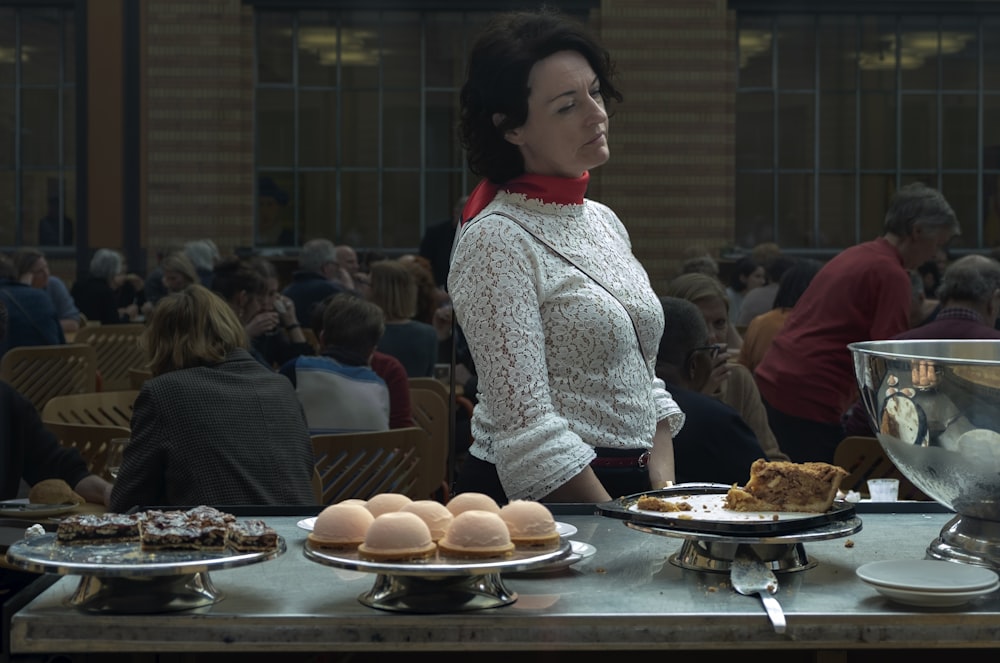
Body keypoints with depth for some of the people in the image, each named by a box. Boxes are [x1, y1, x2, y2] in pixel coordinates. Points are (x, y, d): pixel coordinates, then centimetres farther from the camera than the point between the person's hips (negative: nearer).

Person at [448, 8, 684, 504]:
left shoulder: (604, 221, 15)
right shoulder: (495, 241, -10)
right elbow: (527, 429, -15)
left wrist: (665, 494, 4)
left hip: (633, 484, 7)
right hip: (543, 501, -7)